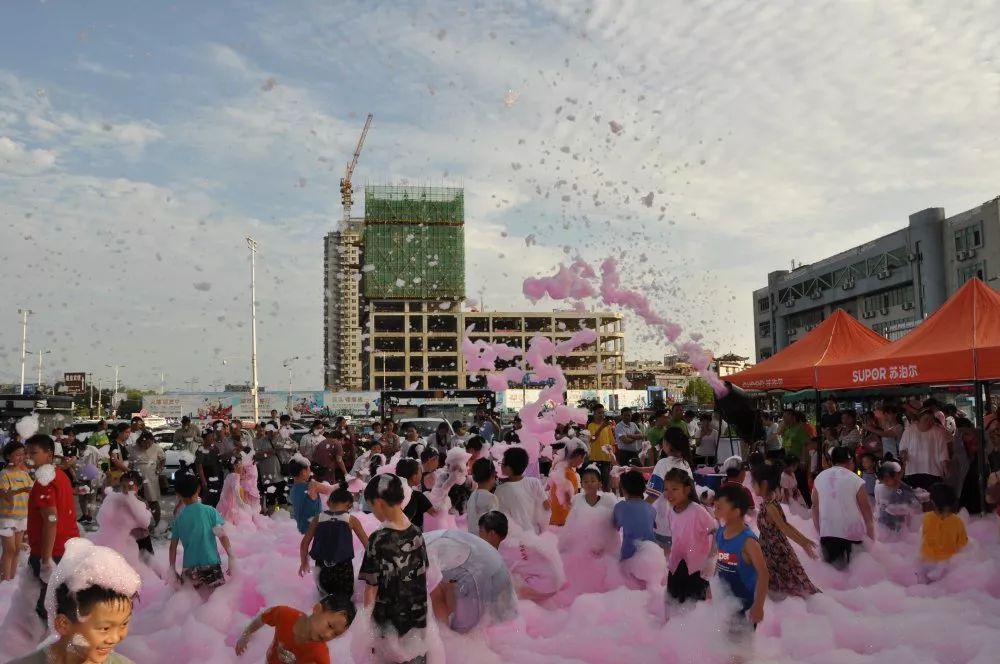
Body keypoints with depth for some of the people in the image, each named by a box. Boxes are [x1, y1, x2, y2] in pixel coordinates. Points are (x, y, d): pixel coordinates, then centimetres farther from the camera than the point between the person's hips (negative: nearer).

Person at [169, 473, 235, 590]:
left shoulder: (178, 518, 5)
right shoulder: (209, 511, -3)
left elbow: (173, 547, 8)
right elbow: (222, 536, -9)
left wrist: (173, 569, 15)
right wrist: (231, 556, -6)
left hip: (189, 568, 3)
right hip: (211, 564, -3)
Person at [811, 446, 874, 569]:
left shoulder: (819, 478, 4)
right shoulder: (856, 480, -6)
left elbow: (815, 507, 8)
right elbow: (866, 508, -1)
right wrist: (871, 534, 10)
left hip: (827, 531, 3)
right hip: (852, 531, -3)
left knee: (832, 563, 11)